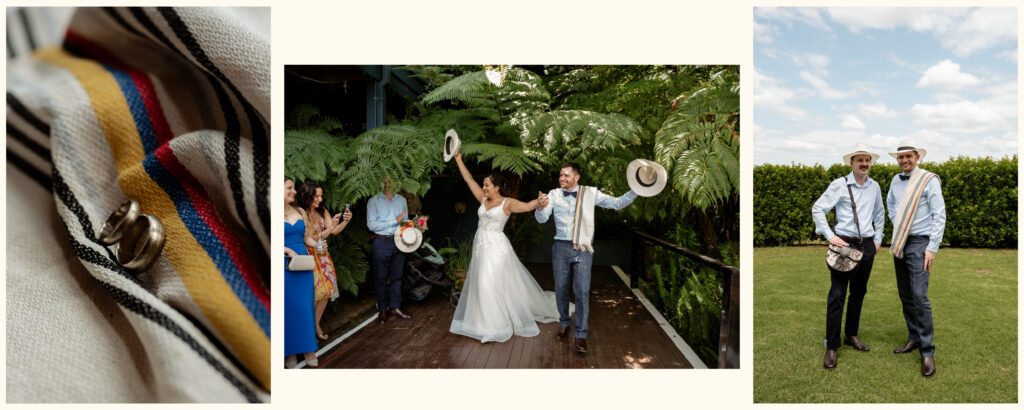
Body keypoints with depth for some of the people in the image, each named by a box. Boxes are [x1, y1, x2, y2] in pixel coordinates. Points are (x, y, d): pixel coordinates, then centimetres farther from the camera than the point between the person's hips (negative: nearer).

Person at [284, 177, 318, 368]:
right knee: (288, 307, 1)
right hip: (285, 265, -4)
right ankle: (290, 352, 12)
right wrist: (288, 250, -16)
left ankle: (309, 350, 10)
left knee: (306, 306, 4)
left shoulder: (300, 212, 12)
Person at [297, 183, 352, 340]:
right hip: (308, 256, -6)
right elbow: (311, 239, -16)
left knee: (326, 291, 6)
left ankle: (317, 324, 21)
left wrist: (346, 221, -14)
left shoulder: (322, 211, 6)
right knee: (314, 293, -8)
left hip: (322, 255, 7)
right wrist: (330, 228, -20)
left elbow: (335, 231, 1)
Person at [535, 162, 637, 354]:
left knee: (582, 291, -6)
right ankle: (564, 324, 33)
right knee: (560, 289, 12)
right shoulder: (554, 194, 0)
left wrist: (636, 190, -13)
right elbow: (542, 218, -9)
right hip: (560, 247, 2)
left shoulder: (591, 193, -1)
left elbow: (617, 203, 1)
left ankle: (580, 334, 6)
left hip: (582, 249, -1)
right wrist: (540, 208, -32)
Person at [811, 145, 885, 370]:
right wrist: (830, 236, -12)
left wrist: (878, 239, 17)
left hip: (867, 245, 5)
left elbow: (879, 214, 25)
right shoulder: (839, 184, -6)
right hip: (844, 243, -5)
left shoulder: (874, 187, 10)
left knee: (859, 292, 13)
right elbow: (817, 209, -7)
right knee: (837, 295, -7)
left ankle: (851, 335, 28)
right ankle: (831, 346, -3)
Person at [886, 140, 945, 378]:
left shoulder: (929, 180, -9)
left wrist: (932, 248, -15)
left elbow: (939, 216, -10)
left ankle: (927, 351, -6)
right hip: (899, 243, 6)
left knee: (919, 296, -13)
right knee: (905, 294, 11)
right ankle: (914, 338, 23)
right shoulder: (895, 181, 9)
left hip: (919, 242, -6)